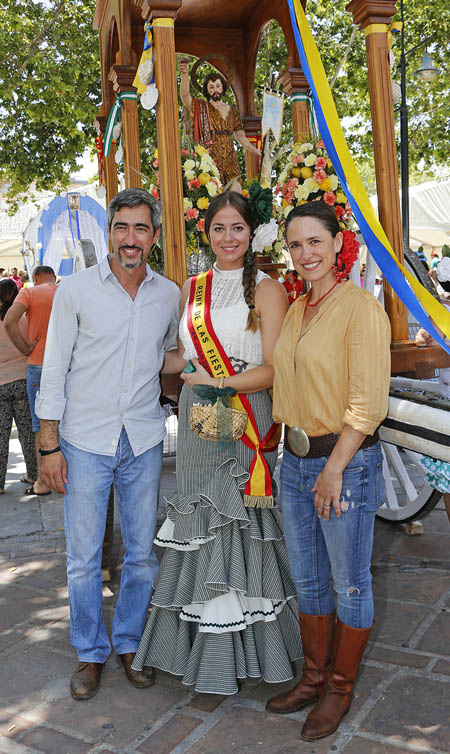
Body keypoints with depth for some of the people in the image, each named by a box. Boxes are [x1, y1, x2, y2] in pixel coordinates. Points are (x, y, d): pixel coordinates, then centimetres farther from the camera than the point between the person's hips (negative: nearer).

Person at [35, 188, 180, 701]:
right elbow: (54, 370, -3)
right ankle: (90, 653, 26)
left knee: (143, 554, 11)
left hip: (144, 443, 3)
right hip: (85, 442, -2)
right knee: (83, 558, 6)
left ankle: (129, 643, 32)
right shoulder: (76, 289, -4)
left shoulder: (169, 294, 4)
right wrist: (50, 445, -6)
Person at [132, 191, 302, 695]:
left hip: (244, 422, -5)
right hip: (196, 423, 5)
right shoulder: (192, 288, 13)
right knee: (201, 526, 11)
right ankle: (204, 646, 28)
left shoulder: (266, 289, -4)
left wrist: (219, 385, -18)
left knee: (239, 526, 1)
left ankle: (239, 651, 19)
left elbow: (273, 370, -10)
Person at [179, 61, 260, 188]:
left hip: (230, 157, 4)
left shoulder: (233, 112, 19)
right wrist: (185, 74, -26)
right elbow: (185, 96, -11)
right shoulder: (201, 107, 7)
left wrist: (256, 151, 19)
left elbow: (240, 136, 25)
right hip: (211, 158, -4)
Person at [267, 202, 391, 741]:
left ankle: (340, 687, 31)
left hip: (346, 460, -7)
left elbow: (368, 403, -18)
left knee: (350, 584, 11)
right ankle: (313, 677, 37)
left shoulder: (361, 308, -14)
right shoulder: (296, 310, 9)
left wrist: (334, 469, -17)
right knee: (306, 579, 19)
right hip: (295, 459, 8)